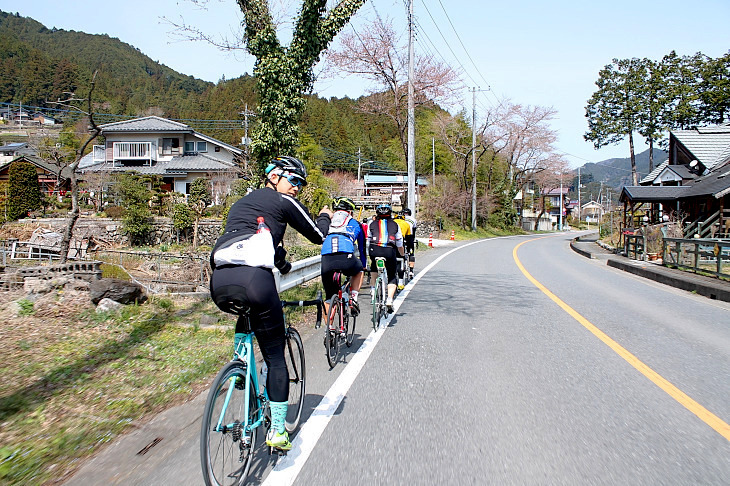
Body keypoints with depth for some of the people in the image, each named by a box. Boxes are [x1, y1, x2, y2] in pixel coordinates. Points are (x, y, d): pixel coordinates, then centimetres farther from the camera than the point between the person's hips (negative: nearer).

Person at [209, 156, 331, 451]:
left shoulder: (241, 202, 32)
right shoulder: (283, 202, 11)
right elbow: (318, 236, 18)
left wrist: (281, 262, 59)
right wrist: (325, 216, 39)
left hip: (219, 284, 6)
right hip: (254, 280, -6)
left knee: (246, 313, 41)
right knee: (275, 357, 9)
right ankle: (277, 432, 14)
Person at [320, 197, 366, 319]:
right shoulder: (354, 223, 27)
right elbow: (362, 248, 37)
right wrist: (363, 266, 52)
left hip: (326, 260, 2)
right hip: (346, 257, -2)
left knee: (329, 297, 19)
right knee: (358, 271, 35)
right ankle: (354, 297, 18)